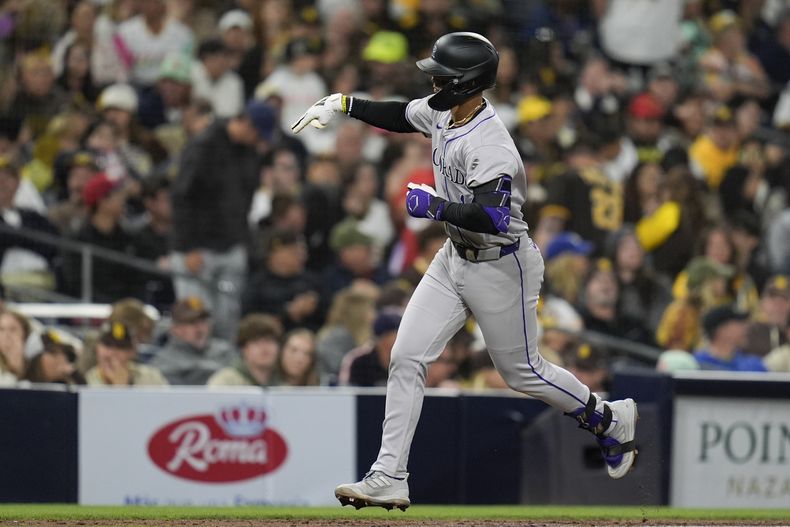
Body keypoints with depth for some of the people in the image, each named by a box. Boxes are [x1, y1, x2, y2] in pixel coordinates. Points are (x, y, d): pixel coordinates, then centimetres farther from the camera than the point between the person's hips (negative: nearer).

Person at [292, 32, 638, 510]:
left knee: (522, 371, 8)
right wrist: (342, 104, 10)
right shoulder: (443, 112, -3)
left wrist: (435, 207, -37)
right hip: (455, 258, 8)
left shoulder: (490, 145, -30)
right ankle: (389, 479, -2)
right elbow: (400, 115, 18)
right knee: (406, 358, -2)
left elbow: (491, 217, -42)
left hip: (499, 268, -8)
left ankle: (609, 420, 34)